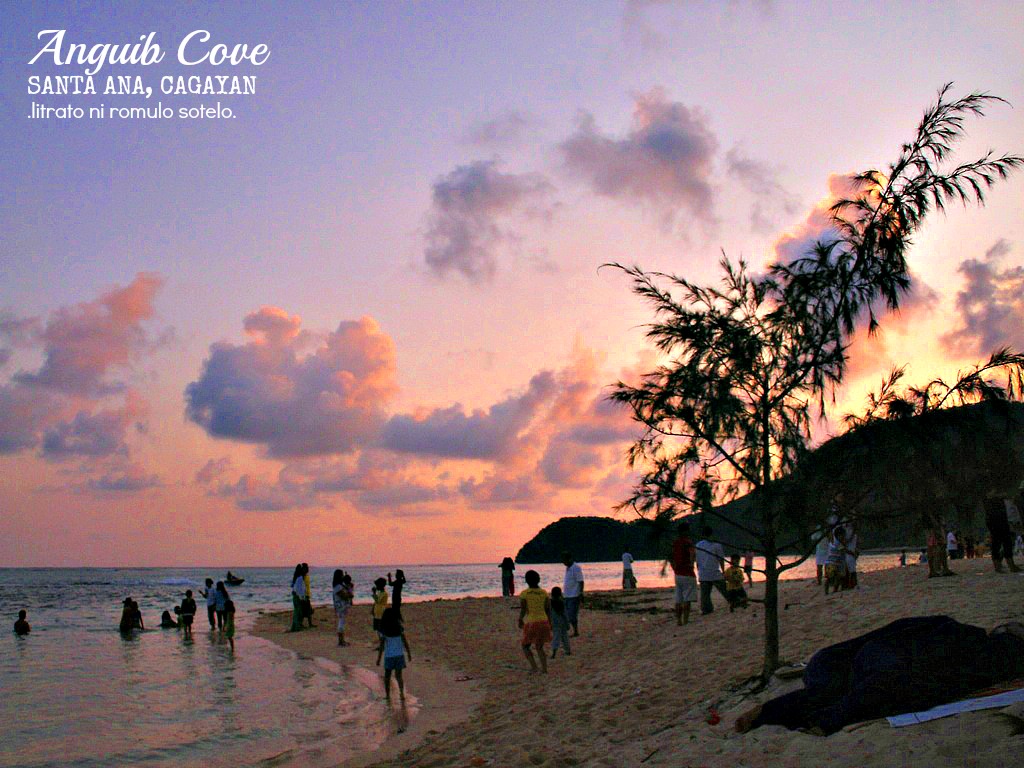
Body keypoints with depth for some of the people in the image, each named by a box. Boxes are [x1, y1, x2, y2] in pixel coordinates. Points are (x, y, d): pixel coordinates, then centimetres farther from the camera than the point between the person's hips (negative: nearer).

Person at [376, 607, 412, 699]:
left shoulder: (383, 630, -10)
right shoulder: (400, 628, -5)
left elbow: (381, 646, -10)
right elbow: (405, 642, -2)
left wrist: (379, 658, -3)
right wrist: (409, 654, 8)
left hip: (388, 655, -1)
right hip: (399, 654, 2)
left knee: (387, 675, 15)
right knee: (398, 675, 12)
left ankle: (387, 695, 18)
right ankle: (402, 693, -2)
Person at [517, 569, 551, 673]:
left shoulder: (524, 593, -8)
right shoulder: (544, 593, 3)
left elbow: (522, 610, -8)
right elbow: (548, 609, 4)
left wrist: (520, 621, 7)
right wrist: (549, 623, 14)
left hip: (531, 623, -4)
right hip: (543, 622, 4)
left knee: (525, 646, 14)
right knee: (540, 647, 20)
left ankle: (534, 666, -2)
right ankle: (544, 668, 10)